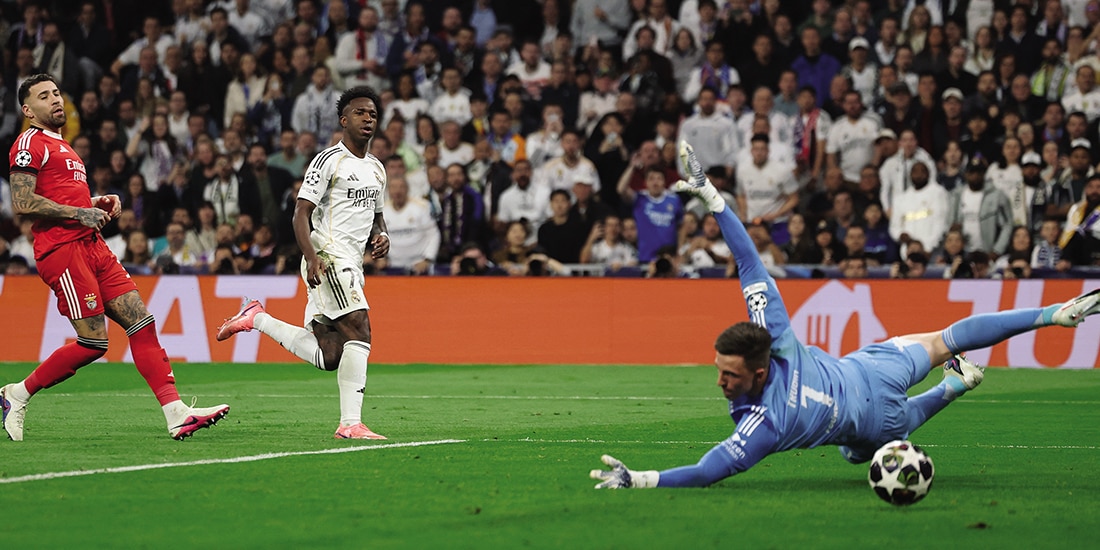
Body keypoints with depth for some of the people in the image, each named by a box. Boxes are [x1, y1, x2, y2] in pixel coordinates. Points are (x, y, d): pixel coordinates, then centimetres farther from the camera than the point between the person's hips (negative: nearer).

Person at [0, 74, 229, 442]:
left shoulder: (63, 147, 27)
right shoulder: (30, 143, -3)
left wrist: (98, 205, 15)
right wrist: (79, 212, -13)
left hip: (92, 246, 9)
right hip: (61, 250, -9)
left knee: (141, 322, -3)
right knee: (93, 343, -12)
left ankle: (176, 415, -8)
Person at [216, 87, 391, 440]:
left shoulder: (376, 169, 19)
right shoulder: (329, 160, -5)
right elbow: (301, 214, -10)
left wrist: (380, 236, 9)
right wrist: (312, 258, -24)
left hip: (352, 265, 8)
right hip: (328, 260, -8)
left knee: (328, 356, 3)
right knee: (359, 332, -21)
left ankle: (257, 319, 21)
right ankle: (350, 424, -22)